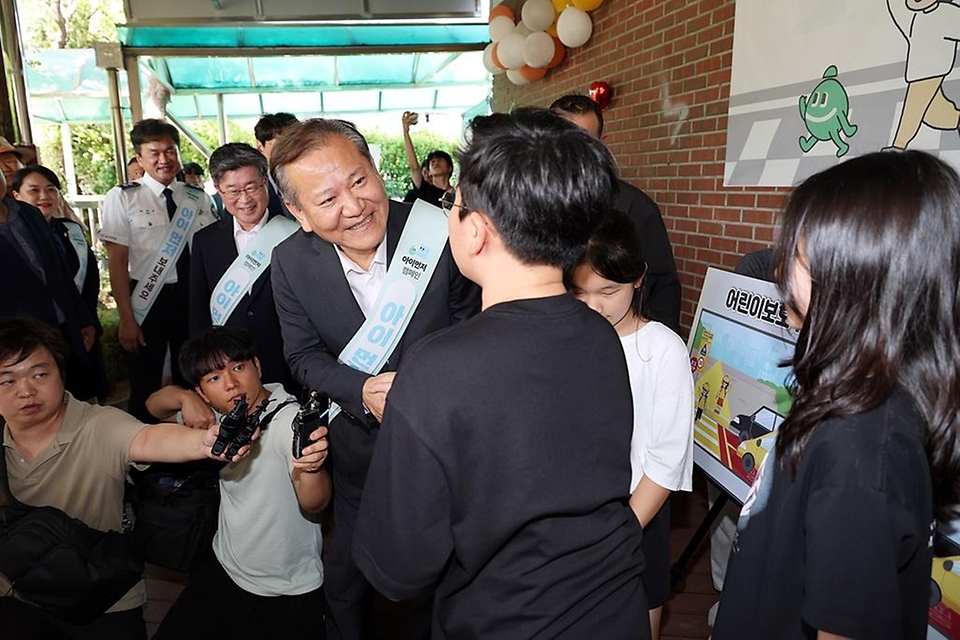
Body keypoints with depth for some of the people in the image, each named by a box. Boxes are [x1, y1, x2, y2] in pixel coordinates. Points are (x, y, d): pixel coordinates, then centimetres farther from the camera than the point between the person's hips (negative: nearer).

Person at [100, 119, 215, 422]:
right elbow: (117, 263, -7)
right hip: (147, 299, -3)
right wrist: (127, 319, -10)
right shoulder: (122, 198, -5)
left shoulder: (198, 198, 4)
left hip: (192, 297, 3)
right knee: (146, 385, 8)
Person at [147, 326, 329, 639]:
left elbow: (313, 503, -36)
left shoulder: (290, 419, -25)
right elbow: (155, 406, 8)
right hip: (225, 570, 6)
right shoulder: (219, 415, -5)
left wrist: (311, 468, -60)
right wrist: (183, 397, -15)